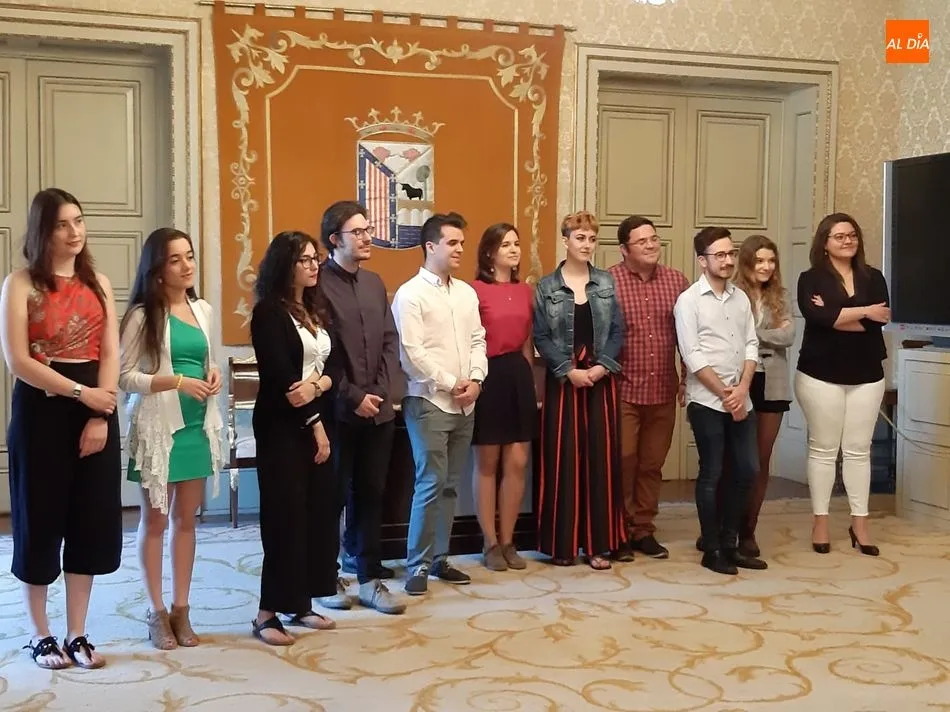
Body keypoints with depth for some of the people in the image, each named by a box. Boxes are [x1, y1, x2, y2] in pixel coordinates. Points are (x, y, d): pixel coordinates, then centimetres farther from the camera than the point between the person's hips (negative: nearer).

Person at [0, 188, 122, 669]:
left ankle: (77, 634, 17)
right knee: (41, 520, 4)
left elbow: (110, 355, 3)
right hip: (41, 409, -4)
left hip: (97, 410, 4)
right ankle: (40, 635, 19)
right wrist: (80, 392, -16)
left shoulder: (98, 283, 10)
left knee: (91, 521, 6)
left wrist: (100, 415, -9)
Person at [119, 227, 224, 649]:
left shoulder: (203, 311, 9)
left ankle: (181, 609, 19)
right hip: (158, 427, -5)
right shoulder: (143, 315, -8)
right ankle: (157, 613, 14)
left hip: (198, 425, 5)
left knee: (186, 520, 10)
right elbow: (125, 377, -11)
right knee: (155, 521, 4)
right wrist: (176, 382, -21)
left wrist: (213, 375, -2)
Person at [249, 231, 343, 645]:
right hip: (282, 425, -7)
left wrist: (318, 384, -14)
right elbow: (280, 375, -14)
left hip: (319, 421, 7)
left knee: (320, 510, 6)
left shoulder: (317, 309, 15)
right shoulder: (269, 312, -7)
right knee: (286, 514, -8)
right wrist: (313, 424, -12)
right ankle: (269, 613, -1)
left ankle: (300, 603, 15)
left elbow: (335, 362, 9)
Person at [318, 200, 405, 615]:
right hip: (338, 410, -6)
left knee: (371, 494, 9)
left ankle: (369, 578, 17)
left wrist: (382, 391, -2)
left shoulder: (375, 283, 13)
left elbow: (390, 342, 11)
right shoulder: (318, 285, -9)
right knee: (332, 496, 6)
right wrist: (354, 397, -13)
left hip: (379, 409, 6)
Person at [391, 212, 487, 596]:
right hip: (428, 402, -6)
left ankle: (439, 559, 18)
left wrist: (475, 380, -4)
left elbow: (477, 340, 13)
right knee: (430, 484, -9)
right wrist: (451, 384, -11)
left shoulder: (466, 292, 13)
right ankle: (418, 566, 1)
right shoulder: (410, 294, -7)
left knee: (451, 485, 9)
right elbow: (412, 352, -14)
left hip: (465, 403, 6)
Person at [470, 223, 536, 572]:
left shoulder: (525, 291, 11)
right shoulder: (476, 290, -8)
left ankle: (508, 541, 17)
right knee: (487, 464, 6)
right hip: (489, 375, -5)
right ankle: (490, 544, 15)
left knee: (518, 463, 5)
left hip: (518, 375, 5)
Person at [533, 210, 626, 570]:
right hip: (563, 380, -2)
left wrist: (601, 367, -11)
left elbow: (617, 332, 3)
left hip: (602, 379, 2)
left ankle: (599, 544, 9)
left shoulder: (607, 283, 7)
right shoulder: (547, 287, 2)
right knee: (563, 459, -1)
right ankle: (562, 543, 9)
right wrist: (570, 370, -13)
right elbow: (541, 337, -3)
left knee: (601, 458, 2)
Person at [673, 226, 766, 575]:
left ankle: (730, 543, 22)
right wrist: (725, 394, -13)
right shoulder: (689, 300, -6)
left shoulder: (741, 297, 10)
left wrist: (742, 389, -8)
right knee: (711, 475, 1)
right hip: (706, 402, -5)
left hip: (740, 400, 6)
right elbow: (693, 356, -12)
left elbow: (751, 346, 7)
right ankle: (712, 550, 13)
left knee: (747, 470, 8)